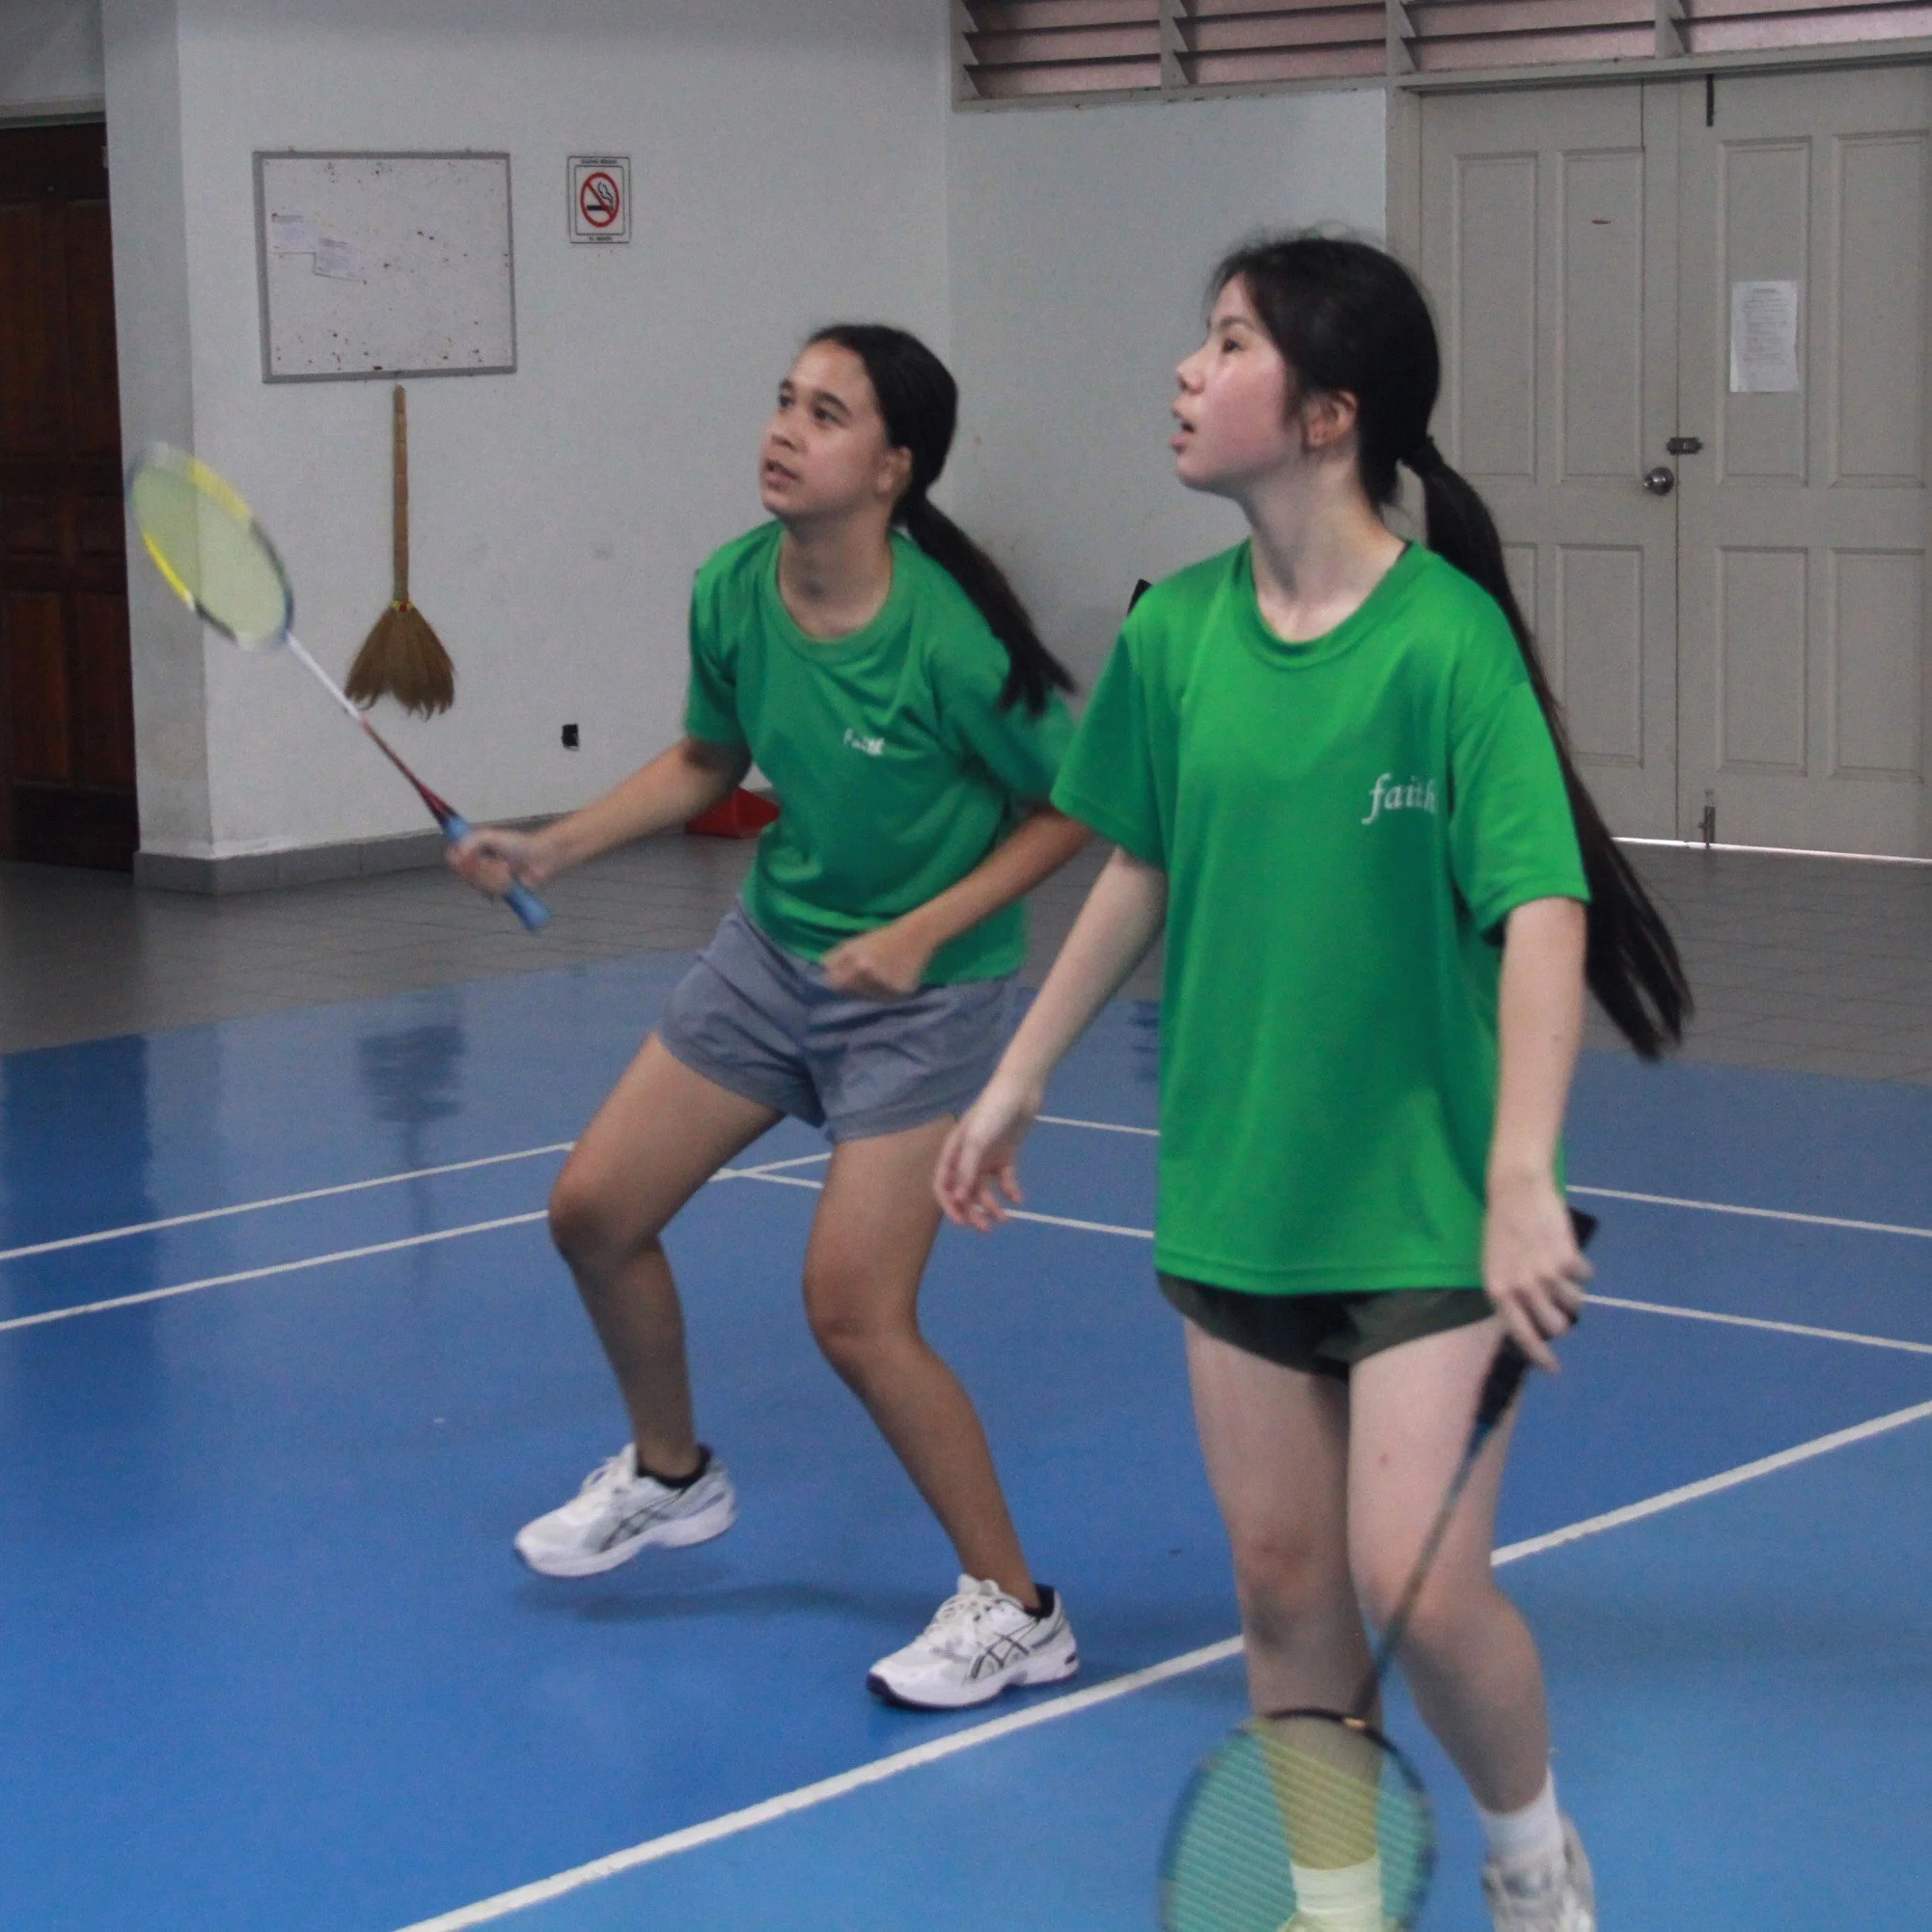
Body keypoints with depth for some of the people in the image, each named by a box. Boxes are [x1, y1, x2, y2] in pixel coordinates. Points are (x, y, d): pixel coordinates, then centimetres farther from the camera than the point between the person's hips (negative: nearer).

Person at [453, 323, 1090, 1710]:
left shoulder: (949, 638, -26)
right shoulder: (733, 593, -9)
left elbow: (1071, 807, -14)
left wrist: (925, 931, -21)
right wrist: (555, 848, 2)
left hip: (922, 988, -7)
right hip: (772, 950, 7)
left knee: (854, 1311, -13)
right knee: (597, 1210, 11)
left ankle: (1013, 1611, 4)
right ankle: (671, 1475, 39)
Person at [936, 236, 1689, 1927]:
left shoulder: (1446, 637, -17)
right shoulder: (1175, 633, -1)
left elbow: (1544, 912, -21)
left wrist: (1524, 1179, -31)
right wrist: (1020, 1077, 18)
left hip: (1425, 1200, -5)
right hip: (1238, 1192, 5)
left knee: (1421, 1589, -7)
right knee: (1282, 1574, 9)